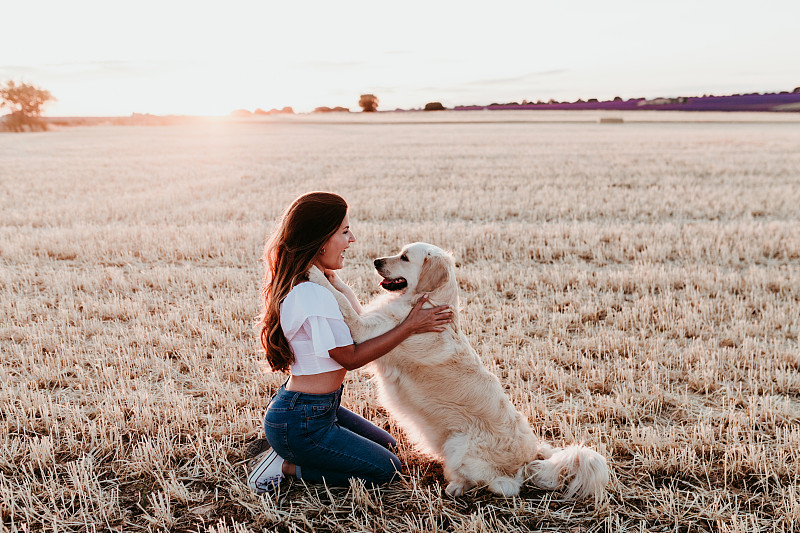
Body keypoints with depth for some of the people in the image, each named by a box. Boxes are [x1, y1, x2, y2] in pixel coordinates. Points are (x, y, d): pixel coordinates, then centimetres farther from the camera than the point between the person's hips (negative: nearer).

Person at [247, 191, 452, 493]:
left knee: (386, 445, 21)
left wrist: (334, 279, 5)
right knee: (386, 469, 1)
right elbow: (350, 357, -18)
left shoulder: (298, 284, 5)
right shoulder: (314, 296, -27)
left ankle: (288, 456, 15)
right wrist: (410, 327, -16)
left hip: (317, 409, 10)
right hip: (299, 423, -10)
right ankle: (289, 467, 3)